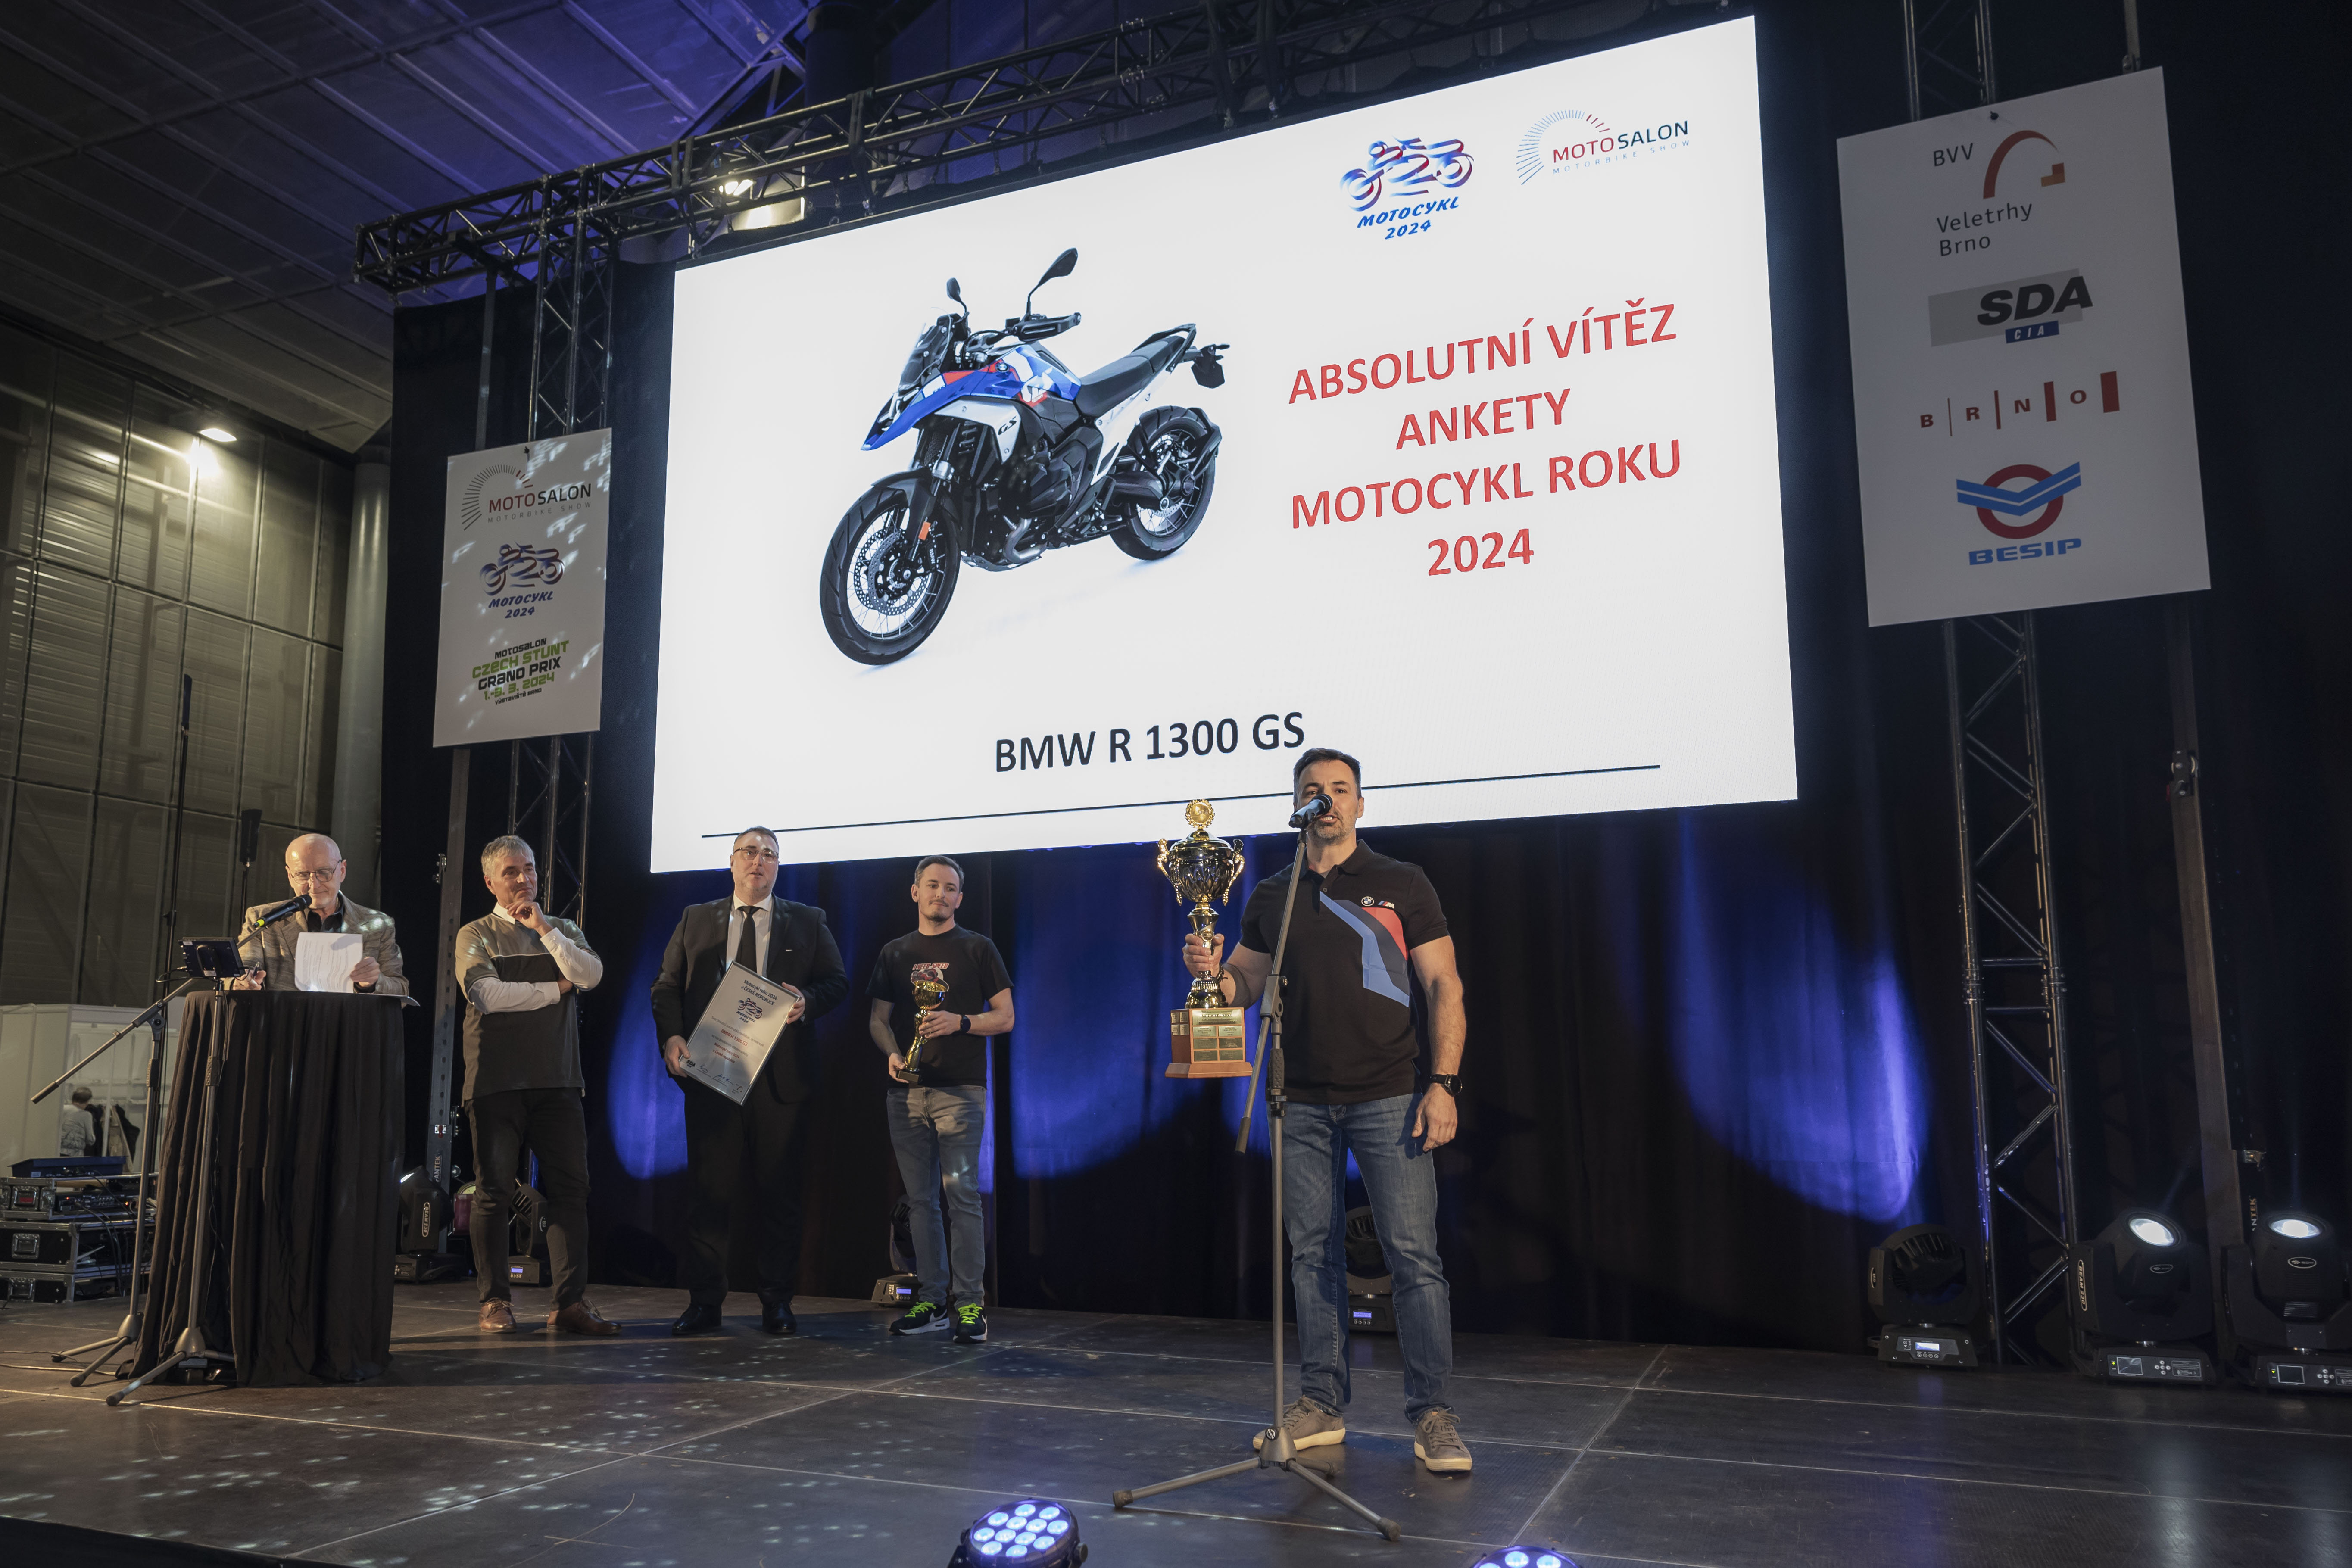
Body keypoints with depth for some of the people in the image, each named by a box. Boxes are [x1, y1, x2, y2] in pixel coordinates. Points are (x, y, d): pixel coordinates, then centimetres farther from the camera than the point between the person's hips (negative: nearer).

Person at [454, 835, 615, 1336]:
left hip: (557, 1079, 3)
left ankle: (570, 1301, 0)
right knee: (494, 1191, 0)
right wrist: (555, 989, -3)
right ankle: (496, 1303, 9)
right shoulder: (476, 935, 6)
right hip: (496, 1081, -3)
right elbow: (487, 994, -11)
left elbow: (591, 976, -2)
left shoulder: (565, 932, 17)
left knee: (570, 1187, -3)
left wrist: (544, 928, -5)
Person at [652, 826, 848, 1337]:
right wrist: (671, 1036, -7)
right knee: (710, 1189, 2)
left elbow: (837, 981, 8)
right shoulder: (696, 919, 14)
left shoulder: (808, 921, 11)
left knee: (779, 1193, 3)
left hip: (780, 1076, 0)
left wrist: (808, 1001, -13)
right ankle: (704, 1303, 11)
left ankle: (777, 1304, 12)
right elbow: (667, 986, 11)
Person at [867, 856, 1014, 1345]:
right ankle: (932, 1300, 13)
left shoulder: (978, 949, 5)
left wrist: (962, 1022, -14)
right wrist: (892, 1054, -4)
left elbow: (1005, 1016, 3)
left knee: (962, 1195, -9)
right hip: (907, 1089, 4)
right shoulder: (895, 954, 15)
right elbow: (878, 1019, 16)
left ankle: (970, 1304, -5)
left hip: (961, 1089, -4)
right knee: (921, 1200, 6)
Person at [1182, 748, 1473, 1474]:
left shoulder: (1402, 885, 3)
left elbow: (1443, 986, 0)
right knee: (1314, 1254, 8)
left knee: (1413, 1252, -4)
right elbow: (1243, 984, 15)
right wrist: (1211, 971, -9)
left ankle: (1432, 1414, 5)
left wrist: (1444, 1082, -10)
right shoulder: (1271, 897, 12)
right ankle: (1322, 1404, 19)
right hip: (1302, 1102, 3)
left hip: (1387, 1097, -3)